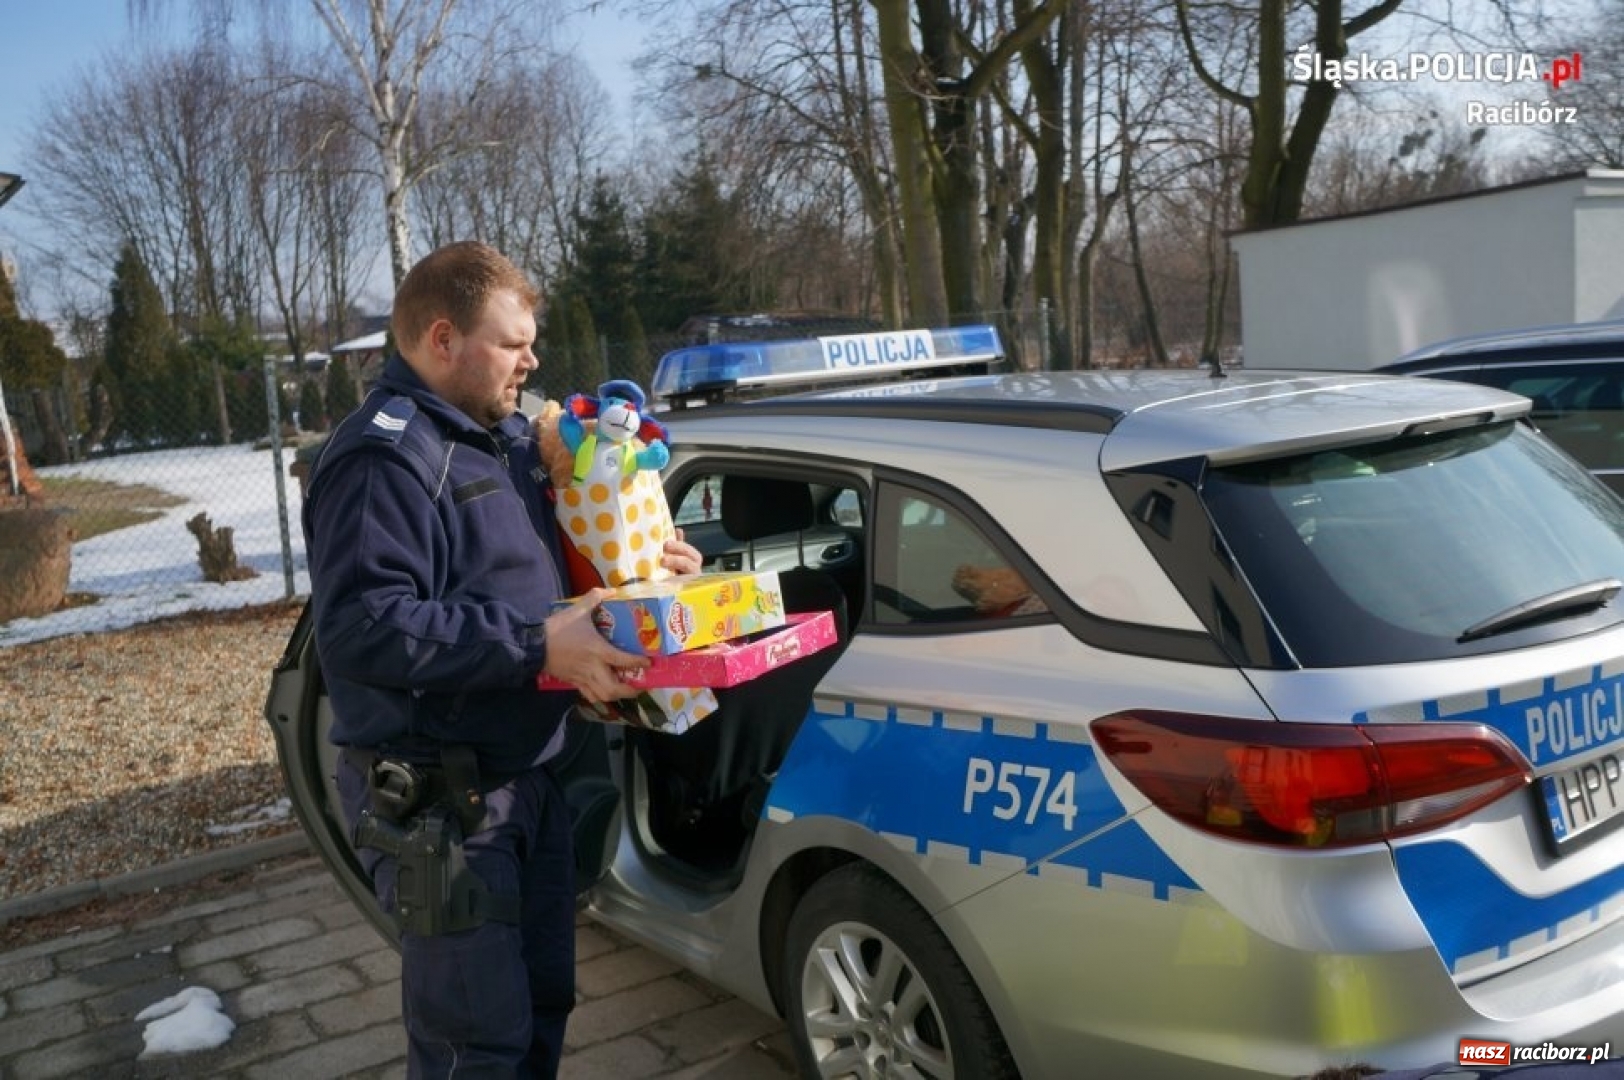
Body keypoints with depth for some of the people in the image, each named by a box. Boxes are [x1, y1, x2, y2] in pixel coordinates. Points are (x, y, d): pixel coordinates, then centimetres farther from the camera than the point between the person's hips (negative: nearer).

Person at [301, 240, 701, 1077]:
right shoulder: (384, 457, -19)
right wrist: (538, 646, -31)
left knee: (541, 1004, 21)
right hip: (435, 802, -9)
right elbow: (361, 629, -29)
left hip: (524, 777, 9)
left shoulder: (507, 435, 12)